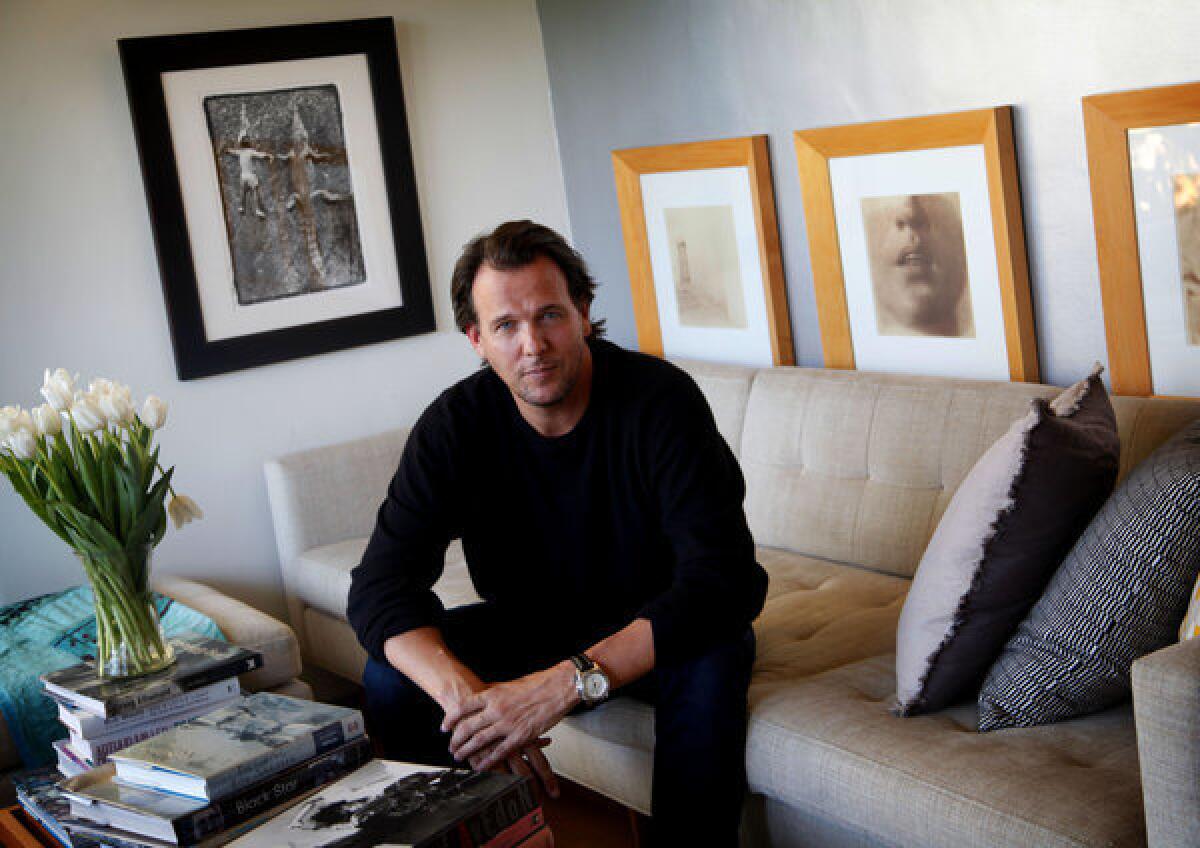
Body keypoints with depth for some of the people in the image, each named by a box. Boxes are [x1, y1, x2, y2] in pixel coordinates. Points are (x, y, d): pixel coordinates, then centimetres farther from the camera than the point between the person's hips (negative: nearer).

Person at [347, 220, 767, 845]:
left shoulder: (660, 400, -25)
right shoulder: (455, 425, -16)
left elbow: (723, 579, -34)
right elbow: (379, 588, -22)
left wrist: (569, 682, -45)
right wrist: (463, 692, -44)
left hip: (652, 630, -3)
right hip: (531, 626, 3)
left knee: (709, 665, -36)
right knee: (391, 673, -19)